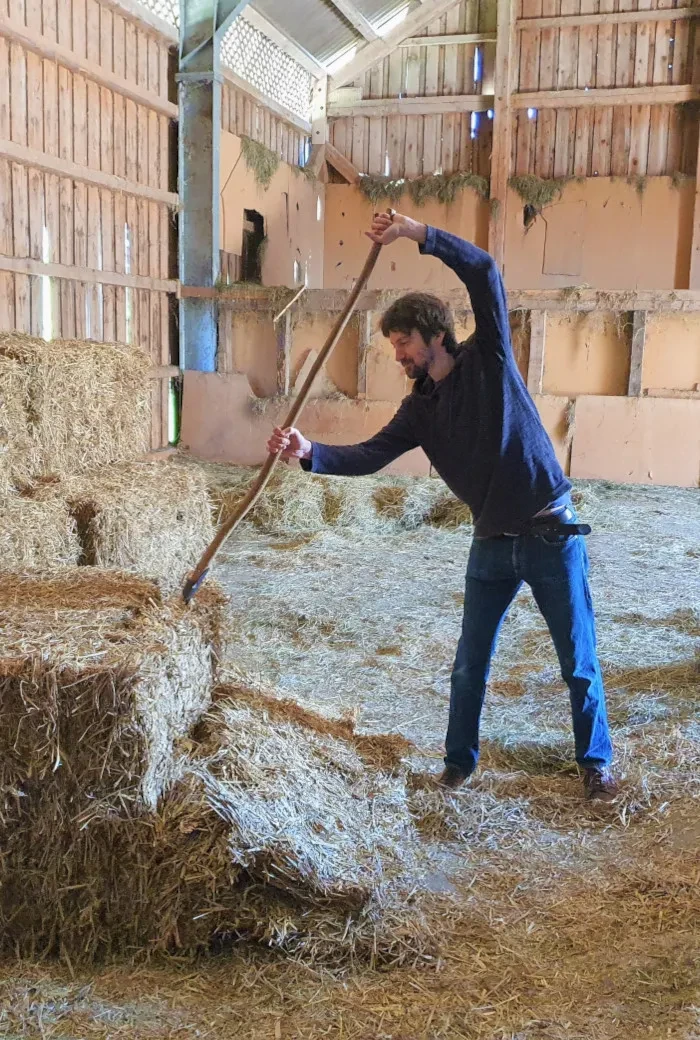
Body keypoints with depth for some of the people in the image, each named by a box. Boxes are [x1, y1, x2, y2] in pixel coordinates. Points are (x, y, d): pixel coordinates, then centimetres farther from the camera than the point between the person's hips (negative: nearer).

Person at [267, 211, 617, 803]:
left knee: (579, 661, 7)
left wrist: (418, 233, -24)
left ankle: (596, 763, 25)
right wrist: (310, 453, -21)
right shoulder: (419, 409, 5)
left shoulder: (488, 359, -7)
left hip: (552, 533, -4)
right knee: (470, 664, 10)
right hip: (492, 543, 5)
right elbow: (371, 455, -5)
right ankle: (460, 761, 28)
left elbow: (485, 274, -18)